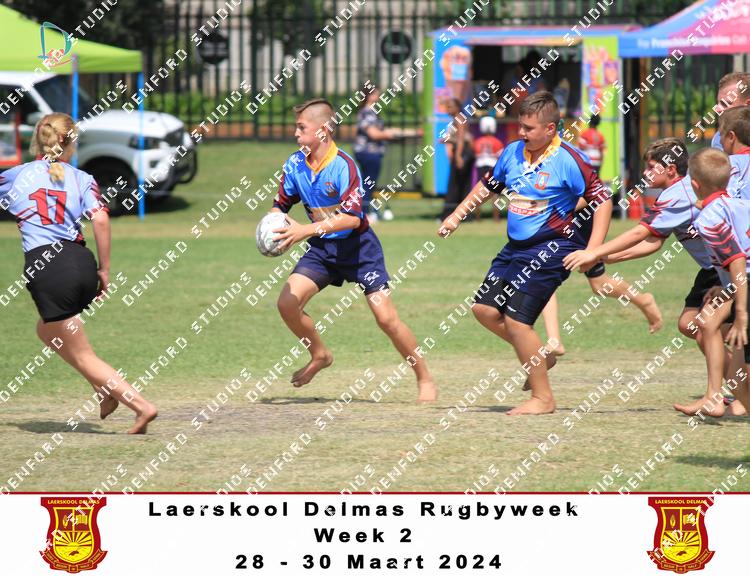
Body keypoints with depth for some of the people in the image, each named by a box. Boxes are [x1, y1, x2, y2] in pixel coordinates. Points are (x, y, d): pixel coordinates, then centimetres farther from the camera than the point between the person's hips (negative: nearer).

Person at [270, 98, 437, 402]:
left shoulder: (343, 166, -22)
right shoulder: (295, 165, -3)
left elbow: (353, 218, -30)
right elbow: (280, 204, 10)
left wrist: (307, 230, -38)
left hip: (358, 246, -6)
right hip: (321, 249, 6)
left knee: (386, 318, -11)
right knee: (287, 303, -12)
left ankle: (425, 380, 5)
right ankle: (320, 355, 15)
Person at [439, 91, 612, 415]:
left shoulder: (568, 160, -15)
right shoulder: (513, 152, 4)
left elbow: (602, 200, -13)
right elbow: (487, 186, 22)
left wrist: (592, 251, -20)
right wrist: (457, 216, 14)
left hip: (550, 249, -8)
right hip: (515, 248, 8)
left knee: (515, 320, -13)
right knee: (485, 309, 5)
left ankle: (542, 398, 0)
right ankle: (541, 357, 24)